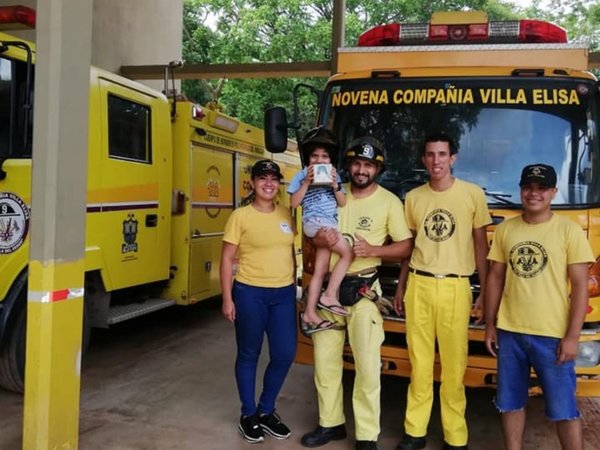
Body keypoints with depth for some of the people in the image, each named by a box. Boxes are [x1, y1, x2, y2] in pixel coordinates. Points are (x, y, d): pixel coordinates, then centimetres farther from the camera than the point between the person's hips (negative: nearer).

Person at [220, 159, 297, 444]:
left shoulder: (287, 215, 8)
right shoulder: (241, 216, -5)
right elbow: (227, 259, -5)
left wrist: (294, 286, 13)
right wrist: (227, 298, -9)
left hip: (284, 294, 4)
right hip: (250, 293, -4)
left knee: (285, 354, 5)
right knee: (249, 355, 8)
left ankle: (266, 411, 25)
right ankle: (248, 415, 24)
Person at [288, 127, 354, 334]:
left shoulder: (333, 175, 15)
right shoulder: (301, 175, 2)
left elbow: (343, 203, 11)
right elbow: (294, 203, -5)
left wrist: (335, 185, -5)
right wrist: (307, 182, -13)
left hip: (329, 225, 6)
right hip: (314, 222, -6)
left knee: (320, 270, 5)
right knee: (348, 253, -18)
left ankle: (310, 313, 10)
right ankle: (330, 296, -11)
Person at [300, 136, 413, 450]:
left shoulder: (389, 202, -3)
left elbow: (405, 247, -3)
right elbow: (312, 234, 14)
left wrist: (372, 249, -20)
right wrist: (319, 238, -11)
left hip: (362, 290, -4)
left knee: (367, 363, -4)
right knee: (325, 359, 11)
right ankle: (331, 423, 27)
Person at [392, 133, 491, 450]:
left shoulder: (473, 194, 1)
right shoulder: (414, 197, 9)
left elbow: (480, 244, 5)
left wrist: (486, 291, 2)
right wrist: (400, 287, 14)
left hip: (455, 287, -2)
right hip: (418, 285, 2)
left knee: (454, 365, 2)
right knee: (419, 362, 7)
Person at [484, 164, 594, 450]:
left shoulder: (569, 230, -4)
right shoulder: (505, 229, 6)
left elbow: (580, 286, -5)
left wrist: (572, 336, -10)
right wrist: (490, 324, 8)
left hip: (552, 335, -3)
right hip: (510, 332, 4)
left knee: (563, 409, 4)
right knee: (510, 403, 13)